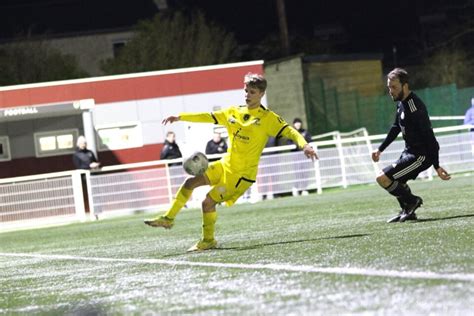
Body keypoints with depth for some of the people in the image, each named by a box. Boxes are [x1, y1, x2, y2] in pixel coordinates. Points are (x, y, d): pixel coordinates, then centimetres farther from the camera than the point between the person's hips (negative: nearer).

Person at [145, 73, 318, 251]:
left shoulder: (268, 118, -10)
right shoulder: (233, 112, 7)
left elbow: (289, 131, -17)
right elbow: (207, 117, 13)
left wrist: (304, 145, -36)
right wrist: (180, 117, 7)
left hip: (243, 174, -6)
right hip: (225, 165, 6)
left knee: (208, 201, -11)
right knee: (191, 182, 0)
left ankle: (208, 241, 9)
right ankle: (169, 218, 13)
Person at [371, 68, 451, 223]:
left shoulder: (414, 107, -25)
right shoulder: (401, 103, 6)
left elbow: (428, 136, -26)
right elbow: (396, 128, 22)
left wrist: (437, 166, -26)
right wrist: (380, 149, 22)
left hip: (421, 155, -10)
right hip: (410, 152, 10)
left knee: (383, 178, -15)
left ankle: (412, 201, -1)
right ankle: (408, 211, 29)